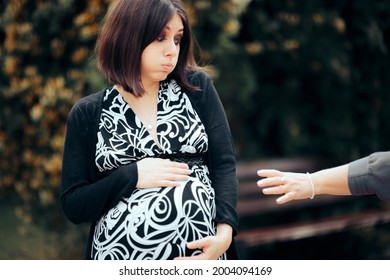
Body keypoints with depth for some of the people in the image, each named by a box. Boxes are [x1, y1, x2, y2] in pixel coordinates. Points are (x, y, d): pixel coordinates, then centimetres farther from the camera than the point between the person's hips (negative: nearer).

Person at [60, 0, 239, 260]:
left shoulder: (198, 89, 14)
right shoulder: (87, 114, 11)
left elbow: (224, 164, 6)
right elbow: (73, 206, 8)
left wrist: (225, 233, -13)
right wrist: (132, 176, -8)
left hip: (200, 252, 2)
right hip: (122, 252, -1)